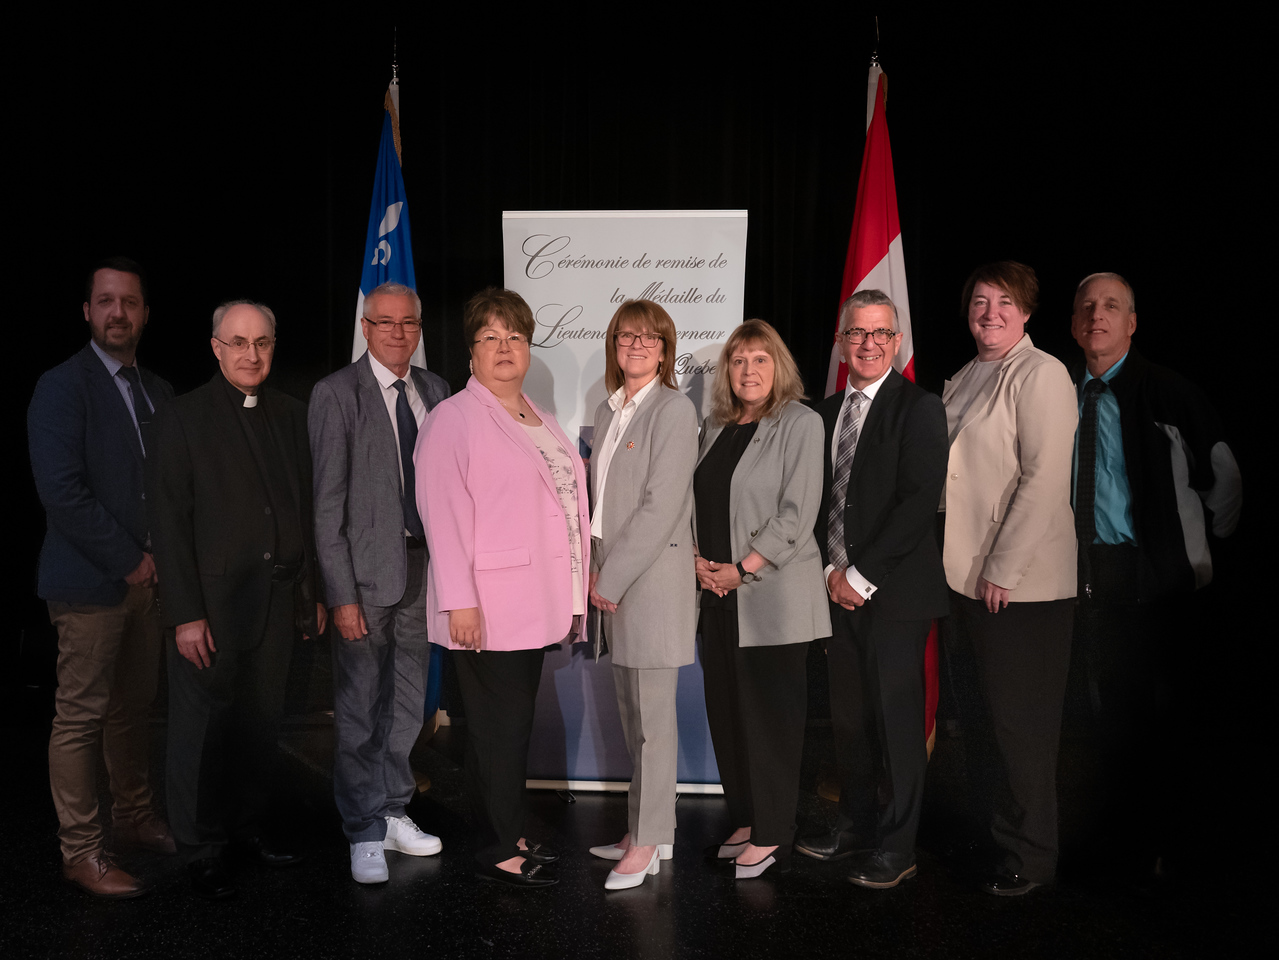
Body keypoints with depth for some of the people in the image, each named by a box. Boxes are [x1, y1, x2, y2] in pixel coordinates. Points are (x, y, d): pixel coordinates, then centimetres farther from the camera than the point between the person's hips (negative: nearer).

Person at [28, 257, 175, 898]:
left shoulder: (158, 393, 14)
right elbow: (62, 492, -16)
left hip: (146, 576, 7)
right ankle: (81, 852, 11)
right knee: (80, 719, 1)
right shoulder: (62, 387, -7)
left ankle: (134, 819, 30)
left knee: (132, 708, 16)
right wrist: (128, 561, -14)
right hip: (90, 582, -6)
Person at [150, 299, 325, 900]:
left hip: (279, 601, 4)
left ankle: (248, 826, 30)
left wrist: (313, 592, 10)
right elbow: (171, 522, -8)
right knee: (203, 727, 5)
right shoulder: (184, 418, -4)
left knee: (260, 723, 14)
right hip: (213, 603, -4)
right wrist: (186, 614, -13)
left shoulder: (292, 416, 10)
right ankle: (201, 850, 20)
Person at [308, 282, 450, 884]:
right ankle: (364, 834, 18)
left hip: (424, 563, 5)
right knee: (360, 710, 2)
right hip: (366, 568, -5)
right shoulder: (336, 395, -7)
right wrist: (341, 594, -14)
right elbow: (327, 502, -10)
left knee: (407, 704, 15)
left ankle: (394, 813, 32)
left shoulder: (434, 391, 8)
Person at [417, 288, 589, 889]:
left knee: (515, 724, 14)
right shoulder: (454, 419, -7)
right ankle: (496, 852, 11)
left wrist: (572, 592, 18)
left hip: (533, 606, 7)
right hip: (487, 609, -7)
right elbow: (443, 515, -14)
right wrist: (459, 602, -20)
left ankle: (510, 837, 24)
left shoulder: (539, 420, 18)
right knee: (497, 729, -1)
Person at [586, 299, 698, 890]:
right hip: (613, 577, 8)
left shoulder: (674, 409, -9)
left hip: (654, 579, -8)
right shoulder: (608, 412, 15)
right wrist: (596, 572, 7)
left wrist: (612, 578, -14)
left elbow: (661, 506, -16)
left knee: (653, 715, -1)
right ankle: (647, 831, 25)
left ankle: (648, 842, 10)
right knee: (629, 712, 13)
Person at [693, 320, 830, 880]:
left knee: (770, 715, 0)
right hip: (718, 597, 6)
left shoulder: (800, 424, -5)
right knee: (725, 712, 10)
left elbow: (797, 513, -12)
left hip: (773, 597, -6)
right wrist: (699, 559, -1)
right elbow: (696, 501, 15)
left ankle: (772, 836, 12)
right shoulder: (715, 427, 14)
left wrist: (741, 568, -14)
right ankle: (745, 822, 23)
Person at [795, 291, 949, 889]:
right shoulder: (825, 413, 14)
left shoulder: (919, 409, -5)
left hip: (893, 590, -5)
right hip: (839, 587, 6)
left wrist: (862, 575, -14)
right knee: (848, 716, 12)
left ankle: (896, 846, 13)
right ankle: (854, 825, 27)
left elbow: (919, 500, -14)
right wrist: (830, 572, 2)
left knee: (896, 717, 1)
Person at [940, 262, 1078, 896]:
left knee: (1019, 723, 2)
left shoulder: (1041, 375, -9)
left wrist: (1003, 569, -18)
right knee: (974, 713, 14)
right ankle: (982, 831, 29)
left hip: (1021, 581, -7)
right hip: (965, 573, 7)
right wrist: (962, 564, 11)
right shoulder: (965, 379, 14)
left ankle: (1028, 856, 17)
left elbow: (1043, 480, -16)